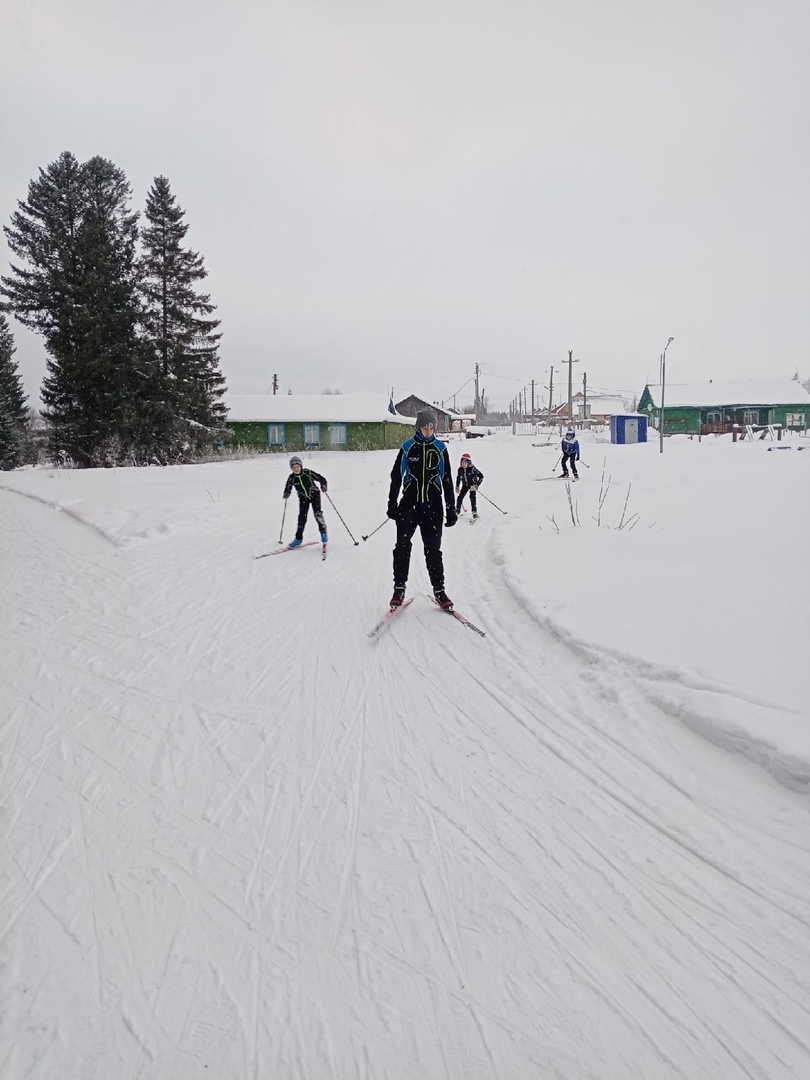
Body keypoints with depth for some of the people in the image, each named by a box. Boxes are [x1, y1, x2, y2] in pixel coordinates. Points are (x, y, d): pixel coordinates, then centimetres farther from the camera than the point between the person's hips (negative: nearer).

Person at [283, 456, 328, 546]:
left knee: (317, 514, -18)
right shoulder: (291, 478, -14)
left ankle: (323, 532, 4)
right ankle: (298, 539, 4)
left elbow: (321, 478, -16)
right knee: (302, 517, -4)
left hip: (314, 495, -2)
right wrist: (286, 494, -25)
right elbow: (288, 488, -3)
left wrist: (323, 485, -36)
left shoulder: (308, 473, -21)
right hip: (303, 498, 2)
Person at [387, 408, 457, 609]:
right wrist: (392, 504, 0)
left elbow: (447, 481, 7)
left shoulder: (440, 449, 4)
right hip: (409, 505, 0)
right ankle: (399, 588, 9)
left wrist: (451, 509, 4)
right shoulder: (407, 448, 1)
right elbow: (396, 477, 5)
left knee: (433, 550, 3)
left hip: (433, 507, 1)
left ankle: (439, 590, 12)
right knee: (402, 547, -2)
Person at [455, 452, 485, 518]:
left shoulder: (472, 469, -25)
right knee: (460, 497, -5)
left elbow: (481, 476, -20)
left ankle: (474, 512, -10)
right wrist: (457, 487, 5)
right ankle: (457, 511, 11)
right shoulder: (460, 469, -11)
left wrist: (477, 485, -25)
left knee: (472, 497, -20)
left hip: (472, 485, -4)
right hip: (465, 485, 4)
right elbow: (458, 478, 9)